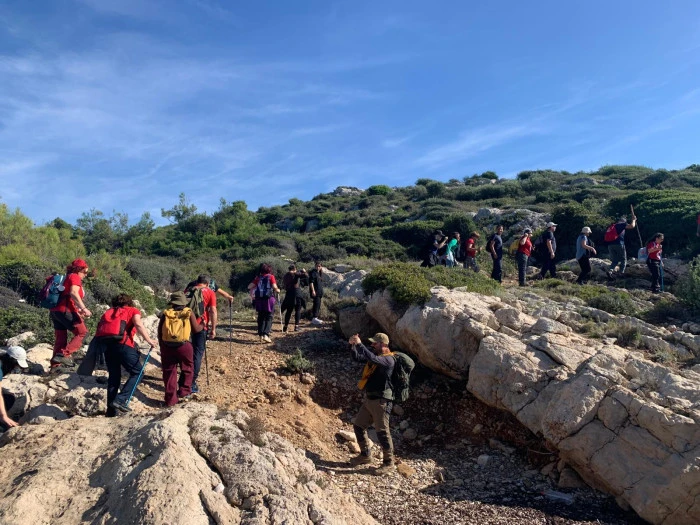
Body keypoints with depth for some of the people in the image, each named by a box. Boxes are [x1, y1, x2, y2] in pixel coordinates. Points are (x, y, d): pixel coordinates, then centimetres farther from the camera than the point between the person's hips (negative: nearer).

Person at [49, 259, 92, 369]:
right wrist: (84, 308, -23)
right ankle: (64, 354, -12)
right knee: (82, 332, -1)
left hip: (54, 310, 9)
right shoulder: (75, 277, -2)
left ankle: (54, 365, 15)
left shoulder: (66, 278, 25)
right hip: (65, 310, -9)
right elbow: (73, 293, -19)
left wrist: (78, 311, 22)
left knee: (60, 338, 13)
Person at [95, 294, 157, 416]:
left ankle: (111, 411, 17)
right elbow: (138, 325, -4)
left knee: (114, 376, 16)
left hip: (105, 344, 5)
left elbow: (99, 327, 17)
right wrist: (149, 340, -6)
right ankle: (120, 400, -7)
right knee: (137, 372, 8)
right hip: (122, 343, -5)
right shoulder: (133, 310, 16)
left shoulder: (108, 312, 30)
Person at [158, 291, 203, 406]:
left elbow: (160, 331, 11)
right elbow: (195, 330, 7)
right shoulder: (189, 312, 3)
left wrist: (161, 346, 23)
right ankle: (184, 392, 23)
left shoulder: (166, 313, 8)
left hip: (167, 346, 2)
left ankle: (170, 399, 16)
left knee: (169, 372, 12)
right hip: (183, 345, -2)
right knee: (187, 369, 21)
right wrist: (202, 326, 28)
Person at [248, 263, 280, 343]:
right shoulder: (271, 277, -2)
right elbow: (275, 288, -11)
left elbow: (249, 287, 3)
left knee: (261, 318, 13)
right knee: (269, 318, 2)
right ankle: (266, 335, -14)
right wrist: (278, 290, 9)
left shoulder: (258, 278, 6)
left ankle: (261, 336, 13)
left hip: (259, 300, 3)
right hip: (268, 300, -3)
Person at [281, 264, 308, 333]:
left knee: (288, 311, 12)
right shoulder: (296, 274, -6)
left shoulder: (285, 276, 12)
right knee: (298, 310, 4)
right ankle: (296, 326, -1)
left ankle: (285, 326, 10)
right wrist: (304, 271, 7)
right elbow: (306, 276, -12)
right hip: (296, 293, -5)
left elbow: (283, 284, 15)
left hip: (288, 294, 5)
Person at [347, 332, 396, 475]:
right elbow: (357, 358, 10)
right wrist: (353, 345, -8)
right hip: (369, 399, 9)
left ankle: (388, 462, 11)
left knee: (382, 431, -3)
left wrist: (359, 344, -30)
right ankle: (365, 455, 30)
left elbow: (372, 359, -33)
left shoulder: (388, 359, -16)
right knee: (358, 426, 16)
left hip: (381, 401, -9)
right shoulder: (375, 356, 12)